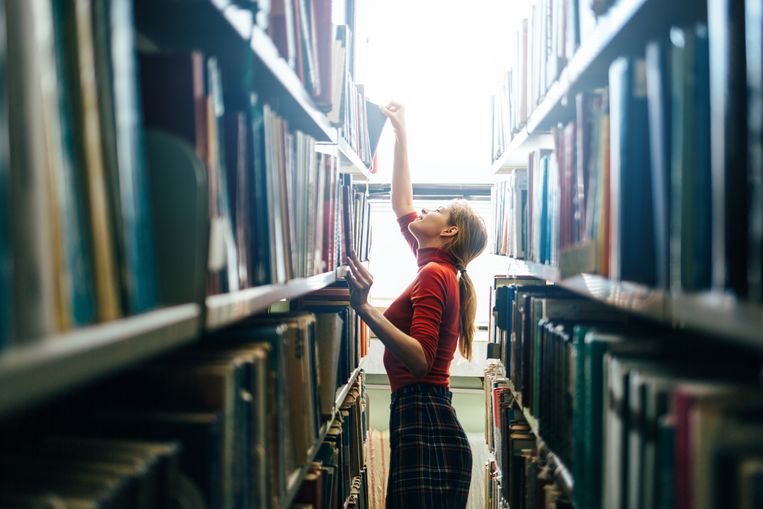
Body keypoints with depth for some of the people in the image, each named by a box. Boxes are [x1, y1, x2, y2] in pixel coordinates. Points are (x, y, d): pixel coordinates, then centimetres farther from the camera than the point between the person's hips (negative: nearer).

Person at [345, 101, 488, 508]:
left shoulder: (434, 274, -11)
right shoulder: (439, 268, 14)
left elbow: (420, 359, -23)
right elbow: (401, 207, 25)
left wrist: (364, 307, -30)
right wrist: (400, 134, 31)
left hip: (426, 427, -9)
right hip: (418, 419, 9)